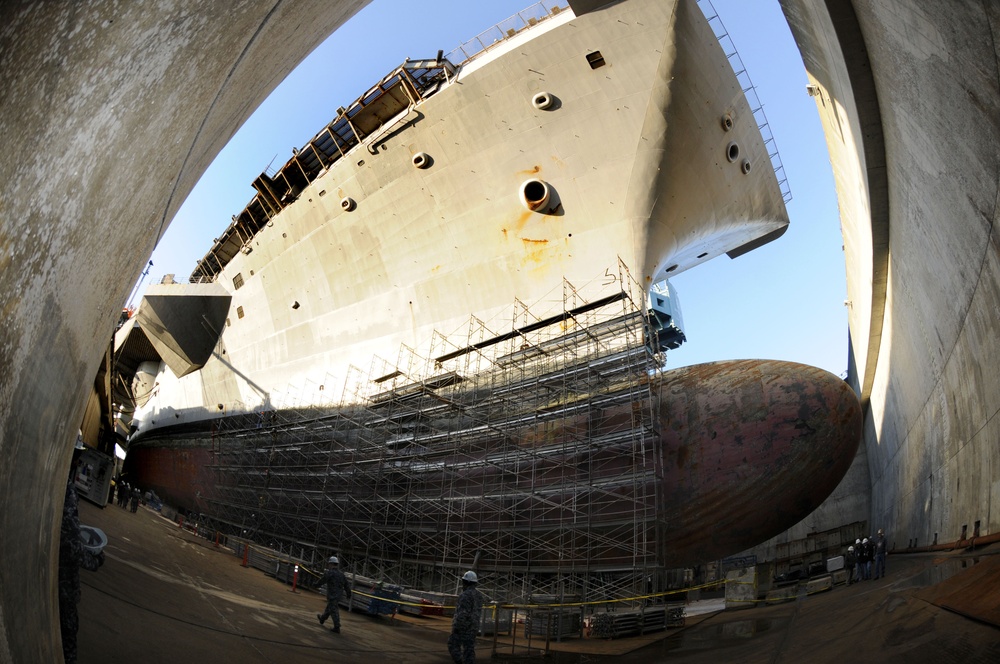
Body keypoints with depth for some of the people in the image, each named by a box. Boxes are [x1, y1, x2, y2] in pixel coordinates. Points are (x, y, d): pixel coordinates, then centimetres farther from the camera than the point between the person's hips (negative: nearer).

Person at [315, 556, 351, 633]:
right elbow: (346, 585, 10)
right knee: (329, 608, 26)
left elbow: (322, 581, -6)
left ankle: (337, 627, -3)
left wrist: (316, 585, 14)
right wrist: (348, 595, 18)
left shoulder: (329, 573, -15)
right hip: (339, 595, 8)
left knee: (334, 611, -3)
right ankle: (322, 618, 47)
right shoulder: (341, 574, 7)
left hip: (332, 595, -8)